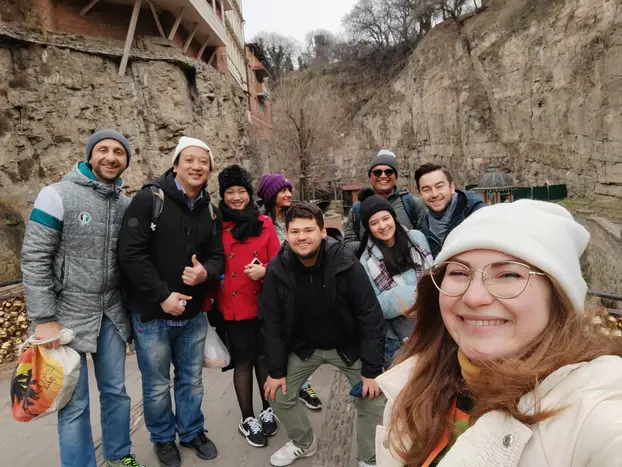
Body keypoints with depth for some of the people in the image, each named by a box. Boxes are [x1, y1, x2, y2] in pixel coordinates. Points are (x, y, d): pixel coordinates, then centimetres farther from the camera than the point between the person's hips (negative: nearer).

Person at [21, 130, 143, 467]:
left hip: (112, 313, 5)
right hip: (68, 315, -4)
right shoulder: (57, 195, -10)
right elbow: (34, 259, -11)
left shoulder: (126, 204, 5)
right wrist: (44, 319, -13)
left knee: (116, 391, 16)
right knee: (74, 402, 7)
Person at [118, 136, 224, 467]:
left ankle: (192, 431, 41)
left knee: (191, 380, 19)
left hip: (194, 314, 5)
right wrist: (162, 295, -19)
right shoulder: (149, 199, -12)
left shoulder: (211, 212, 4)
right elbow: (130, 253, -18)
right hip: (152, 314, -4)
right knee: (157, 385, 13)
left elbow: (217, 257, 5)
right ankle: (163, 438, 38)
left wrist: (205, 272, -18)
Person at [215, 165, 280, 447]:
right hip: (233, 307, -1)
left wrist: (264, 271, -18)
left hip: (264, 305, 2)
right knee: (243, 361, 11)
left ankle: (267, 411, 36)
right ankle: (247, 420, 28)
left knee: (264, 358, 14)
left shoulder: (264, 224, 0)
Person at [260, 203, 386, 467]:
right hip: (303, 346, 2)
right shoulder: (276, 270, -18)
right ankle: (303, 443, 35)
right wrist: (276, 370, -8)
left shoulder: (346, 264, -25)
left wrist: (372, 370, -19)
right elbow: (272, 323, -8)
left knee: (374, 400, -5)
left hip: (348, 346, -2)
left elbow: (370, 316, -20)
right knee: (278, 395, 4)